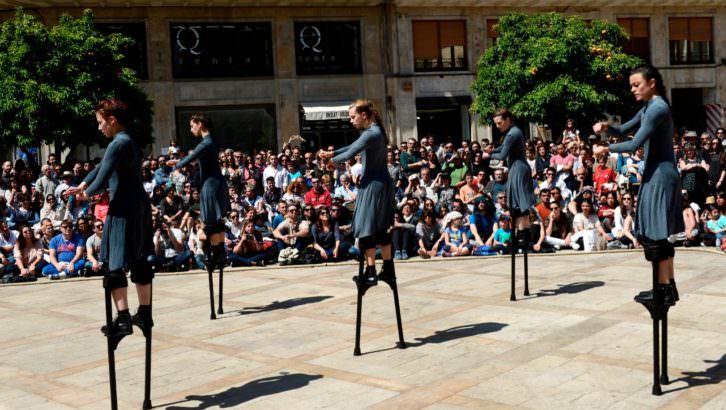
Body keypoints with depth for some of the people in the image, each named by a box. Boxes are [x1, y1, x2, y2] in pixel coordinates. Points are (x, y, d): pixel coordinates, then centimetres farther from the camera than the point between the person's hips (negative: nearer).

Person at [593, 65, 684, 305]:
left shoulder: (657, 108, -16)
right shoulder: (648, 109, 15)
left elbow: (635, 144, -19)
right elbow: (623, 131, 22)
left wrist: (607, 149, -6)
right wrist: (606, 127, 1)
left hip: (660, 177, -10)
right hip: (657, 175, 10)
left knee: (655, 235, -7)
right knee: (660, 235, 12)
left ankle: (663, 290, -2)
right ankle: (669, 287, 18)